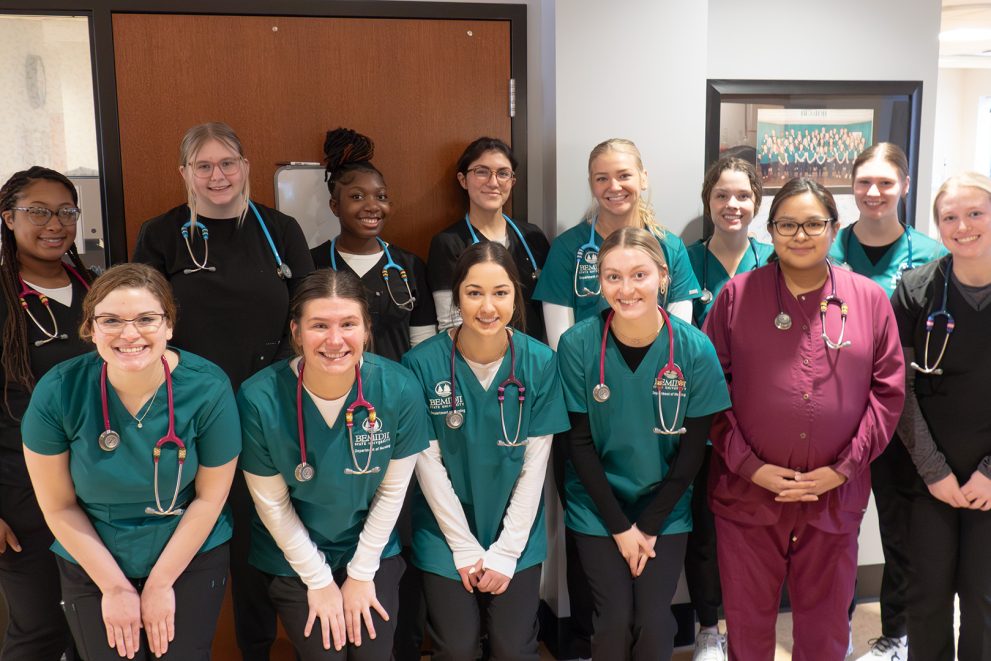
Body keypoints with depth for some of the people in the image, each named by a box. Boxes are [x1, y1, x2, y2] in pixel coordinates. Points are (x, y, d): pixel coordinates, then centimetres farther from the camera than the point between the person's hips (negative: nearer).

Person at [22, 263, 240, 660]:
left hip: (192, 557, 0)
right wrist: (114, 587, -6)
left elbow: (210, 496, -9)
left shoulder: (208, 388, -19)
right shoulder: (57, 392, -18)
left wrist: (160, 583, -7)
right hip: (92, 564, 1)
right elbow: (58, 506, -8)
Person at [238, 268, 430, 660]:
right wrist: (318, 580, -6)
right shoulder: (260, 399, -24)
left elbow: (392, 489, -8)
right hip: (293, 558, -1)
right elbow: (272, 503, -12)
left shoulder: (400, 390, -21)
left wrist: (362, 573, -4)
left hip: (373, 551, 1)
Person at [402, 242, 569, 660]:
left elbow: (535, 464, -7)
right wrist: (465, 547, -7)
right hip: (445, 534, -1)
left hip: (517, 535, 1)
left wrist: (506, 551, -8)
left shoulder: (539, 363, -10)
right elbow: (428, 463, -9)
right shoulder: (423, 363, -15)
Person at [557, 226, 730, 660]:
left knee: (654, 623, -1)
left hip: (665, 507, 1)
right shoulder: (577, 345, -16)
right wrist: (620, 526, -9)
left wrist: (648, 525, -8)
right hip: (597, 506, 0)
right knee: (615, 620, -1)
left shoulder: (695, 349, -14)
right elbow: (579, 444, -9)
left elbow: (692, 449, -7)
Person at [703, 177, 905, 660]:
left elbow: (888, 391, 2)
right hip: (747, 494, -1)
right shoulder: (737, 295, -1)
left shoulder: (870, 299, 2)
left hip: (835, 497, 1)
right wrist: (750, 466, -10)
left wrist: (843, 468, -6)